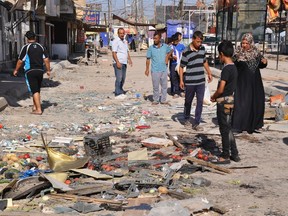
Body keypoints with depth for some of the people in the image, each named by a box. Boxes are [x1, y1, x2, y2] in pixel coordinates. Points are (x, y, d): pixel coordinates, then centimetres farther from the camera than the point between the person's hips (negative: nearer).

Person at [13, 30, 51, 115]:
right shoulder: (41, 47, 8)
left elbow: (20, 61, -3)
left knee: (34, 91, -6)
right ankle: (35, 106, 29)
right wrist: (48, 70, 12)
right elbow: (46, 59, 4)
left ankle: (38, 109, -11)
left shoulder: (25, 47, -5)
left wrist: (16, 70, 11)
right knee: (37, 90, 18)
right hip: (40, 71, 5)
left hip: (30, 71, -5)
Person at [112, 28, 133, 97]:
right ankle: (118, 93, -8)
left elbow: (127, 51, 25)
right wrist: (117, 62, -22)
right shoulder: (116, 41, -8)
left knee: (123, 78, 11)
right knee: (119, 78, -11)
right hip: (118, 63, -8)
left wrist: (129, 59, 10)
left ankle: (120, 90, 21)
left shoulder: (125, 41, 18)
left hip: (124, 63, 8)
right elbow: (114, 53, -14)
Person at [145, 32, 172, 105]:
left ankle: (163, 100, 20)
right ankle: (155, 100, 17)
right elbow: (148, 59, -1)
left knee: (164, 86, 9)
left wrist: (167, 58, 5)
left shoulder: (165, 46, 0)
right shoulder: (151, 48, -5)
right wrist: (147, 69, -4)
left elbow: (169, 51, 21)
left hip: (164, 70, 2)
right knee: (155, 86, 4)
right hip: (155, 71, -2)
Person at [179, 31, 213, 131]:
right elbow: (181, 67, -6)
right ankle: (187, 119, 32)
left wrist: (209, 73, 17)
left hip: (201, 81, 4)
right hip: (190, 82, -4)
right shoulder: (186, 52, -12)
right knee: (188, 102, 12)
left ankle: (196, 123, 5)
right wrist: (181, 80, -10)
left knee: (200, 102, 0)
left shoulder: (202, 49, 3)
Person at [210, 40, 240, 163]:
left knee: (224, 129, 1)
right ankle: (234, 154, 22)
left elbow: (221, 89, -21)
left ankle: (226, 156, 10)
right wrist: (217, 97, 10)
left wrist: (213, 97, -4)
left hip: (224, 102, -9)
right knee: (227, 128, 16)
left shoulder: (226, 69, -20)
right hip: (230, 100, 9)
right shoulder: (233, 67, 8)